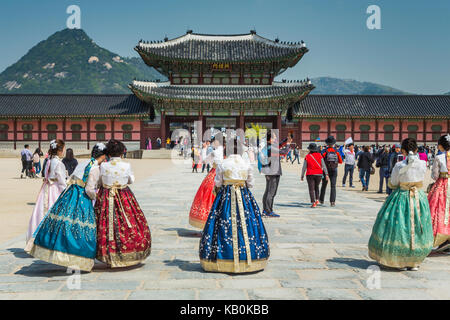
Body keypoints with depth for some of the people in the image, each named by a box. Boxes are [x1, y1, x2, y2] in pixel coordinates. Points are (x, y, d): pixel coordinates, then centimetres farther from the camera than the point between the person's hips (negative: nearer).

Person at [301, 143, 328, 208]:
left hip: (310, 175, -2)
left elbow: (304, 167, -1)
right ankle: (317, 200, 11)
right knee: (316, 187, 23)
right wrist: (326, 174, -5)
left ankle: (313, 203, -10)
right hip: (319, 174, 2)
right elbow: (323, 165, -5)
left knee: (311, 189, 0)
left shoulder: (307, 156, -4)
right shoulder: (319, 155, 0)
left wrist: (302, 176, 8)